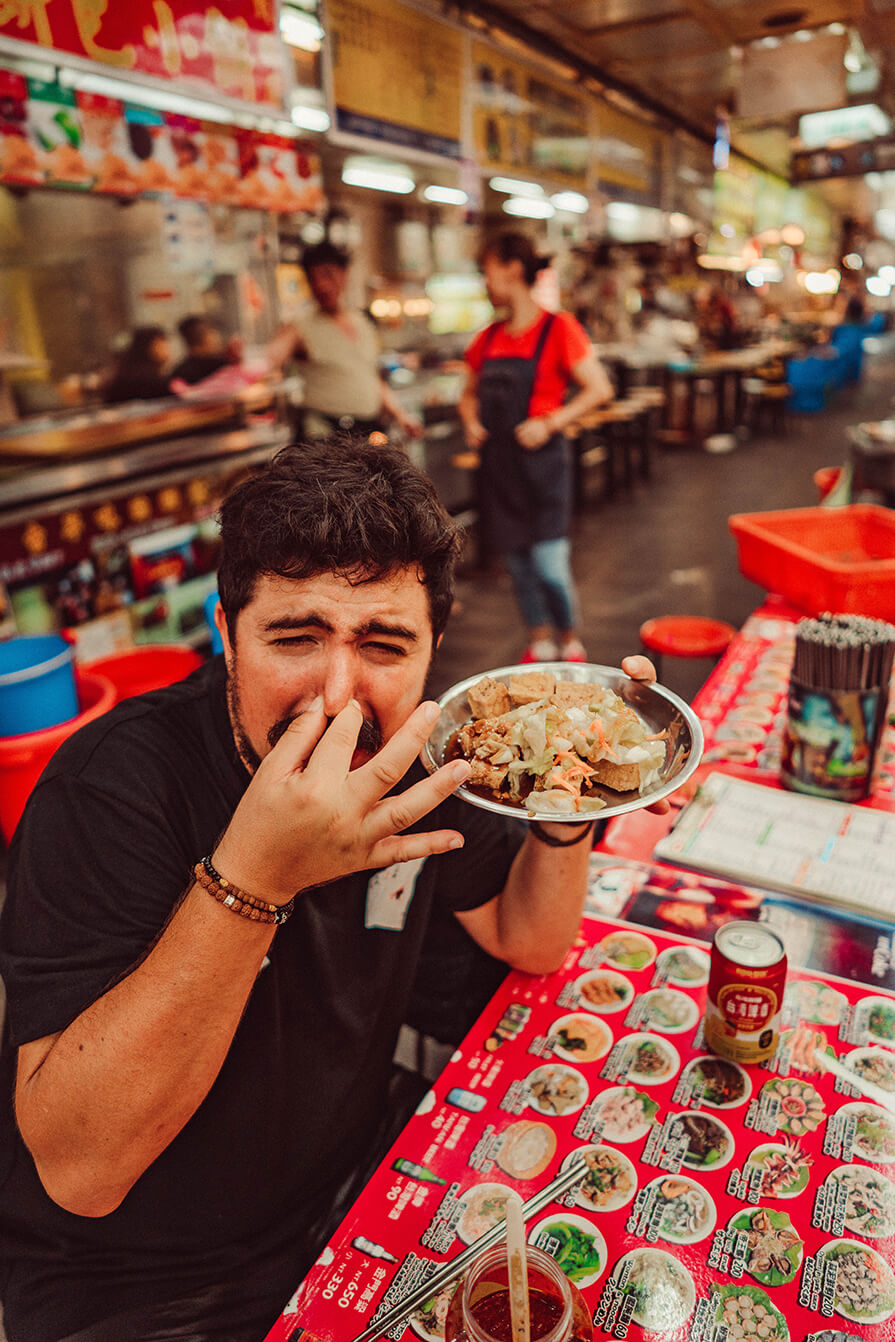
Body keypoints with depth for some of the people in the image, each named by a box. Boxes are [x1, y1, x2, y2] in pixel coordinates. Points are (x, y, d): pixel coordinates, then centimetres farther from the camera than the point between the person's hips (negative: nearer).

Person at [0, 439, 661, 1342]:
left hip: (350, 1202, 5)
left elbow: (527, 941, 0)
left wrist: (568, 804, -18)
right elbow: (78, 1172, -31)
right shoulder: (113, 786, -27)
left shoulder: (408, 755, -9)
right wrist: (251, 877, -42)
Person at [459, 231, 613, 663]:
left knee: (549, 564, -8)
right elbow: (470, 393, 23)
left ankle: (571, 642, 16)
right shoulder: (488, 338, 11)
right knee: (517, 560, 10)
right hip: (498, 461, 6)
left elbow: (599, 389, -9)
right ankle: (540, 640, 27)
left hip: (540, 458, -5)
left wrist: (549, 423, -17)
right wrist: (471, 422, 2)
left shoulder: (557, 328, -5)